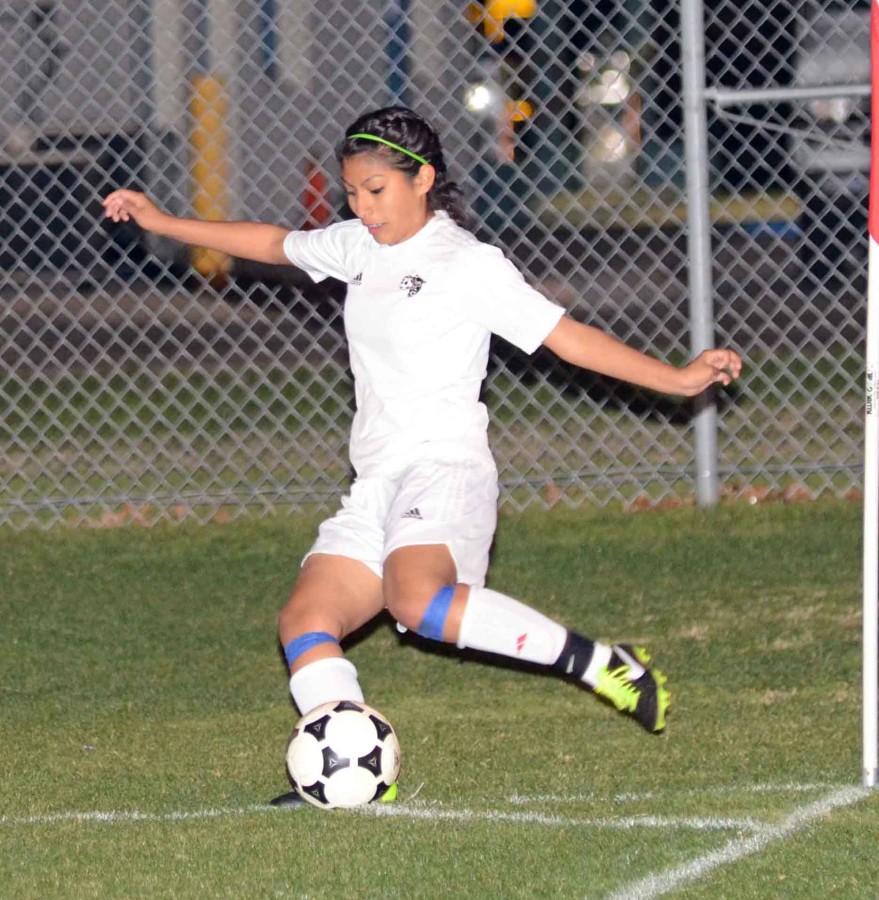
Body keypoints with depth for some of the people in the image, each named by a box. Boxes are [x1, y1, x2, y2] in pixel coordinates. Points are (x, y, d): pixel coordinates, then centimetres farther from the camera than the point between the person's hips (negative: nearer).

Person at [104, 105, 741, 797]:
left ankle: (604, 665, -29)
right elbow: (274, 244, 32)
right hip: (378, 482, 8)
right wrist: (162, 222, 37)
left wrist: (675, 378, -14)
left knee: (418, 599, -34)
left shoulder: (470, 264, -5)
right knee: (306, 621, -8)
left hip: (444, 471, -8)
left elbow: (567, 336, -7)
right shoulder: (358, 247, 16)